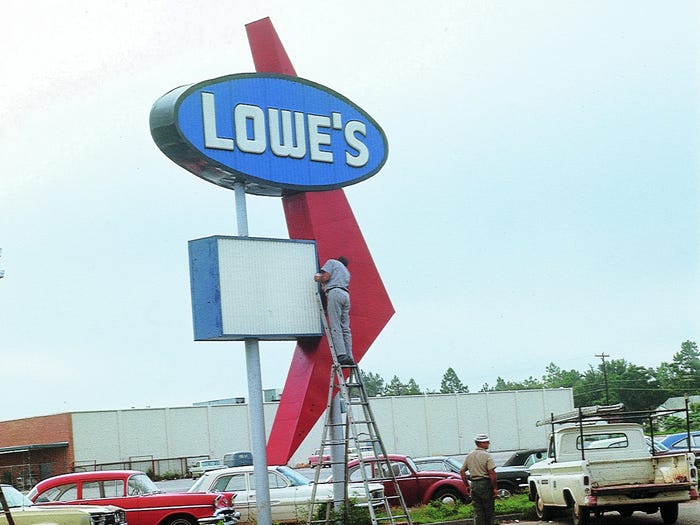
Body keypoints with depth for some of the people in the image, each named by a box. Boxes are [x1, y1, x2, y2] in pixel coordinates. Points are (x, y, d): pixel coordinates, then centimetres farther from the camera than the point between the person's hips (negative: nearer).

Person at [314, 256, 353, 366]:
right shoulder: (347, 272, 33)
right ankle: (349, 357, -5)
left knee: (336, 327, -12)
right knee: (345, 328, 3)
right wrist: (324, 285, 39)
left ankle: (341, 356, -22)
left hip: (335, 293, -7)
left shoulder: (332, 262, 14)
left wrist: (319, 279, 18)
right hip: (346, 295, 7)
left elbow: (326, 276, -2)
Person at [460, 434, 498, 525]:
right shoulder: (486, 455, -11)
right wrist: (495, 488, -12)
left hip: (474, 485, 6)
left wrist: (467, 485, 16)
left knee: (477, 512, 6)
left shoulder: (469, 456, 10)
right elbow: (492, 473, -18)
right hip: (485, 484, -6)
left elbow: (462, 472, 11)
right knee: (488, 511, 4)